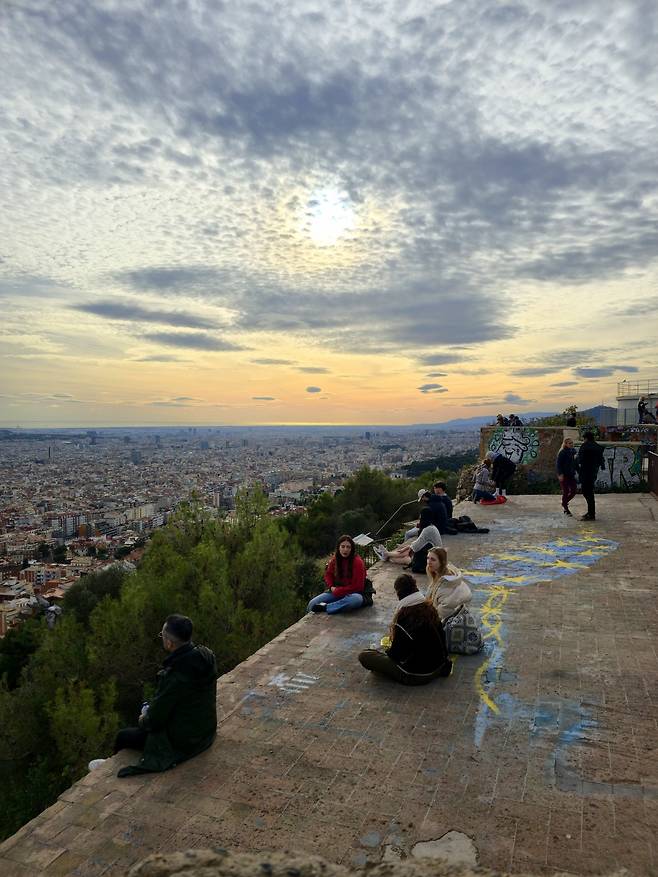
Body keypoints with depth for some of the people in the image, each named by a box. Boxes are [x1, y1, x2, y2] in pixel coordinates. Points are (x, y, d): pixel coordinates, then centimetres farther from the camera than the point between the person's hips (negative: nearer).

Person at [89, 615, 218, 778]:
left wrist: (143, 721, 3)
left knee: (123, 737, 14)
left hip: (182, 742, -7)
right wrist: (153, 708, 12)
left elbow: (154, 720, -19)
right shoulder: (206, 656, -12)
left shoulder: (173, 676, -34)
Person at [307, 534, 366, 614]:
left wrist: (338, 591, -16)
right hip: (336, 591, 4)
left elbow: (357, 586, -15)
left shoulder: (358, 562, -14)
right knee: (312, 604, -17)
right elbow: (328, 574, 17)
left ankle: (325, 607, -32)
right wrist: (331, 587, -3)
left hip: (352, 593, -4)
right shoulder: (335, 559, 1)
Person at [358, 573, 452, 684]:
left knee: (364, 656, -7)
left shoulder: (404, 615, -22)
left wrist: (385, 650, 6)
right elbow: (441, 637, 5)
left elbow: (396, 653, -15)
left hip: (415, 676, -6)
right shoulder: (430, 609, -4)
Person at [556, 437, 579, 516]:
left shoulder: (573, 451, 9)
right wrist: (560, 474, -23)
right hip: (564, 475, -7)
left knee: (574, 490, 6)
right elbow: (558, 463, -15)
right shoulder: (562, 452, -12)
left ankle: (564, 503, 28)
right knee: (566, 492, -1)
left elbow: (575, 463, 18)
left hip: (571, 475, 7)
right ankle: (566, 509, 12)